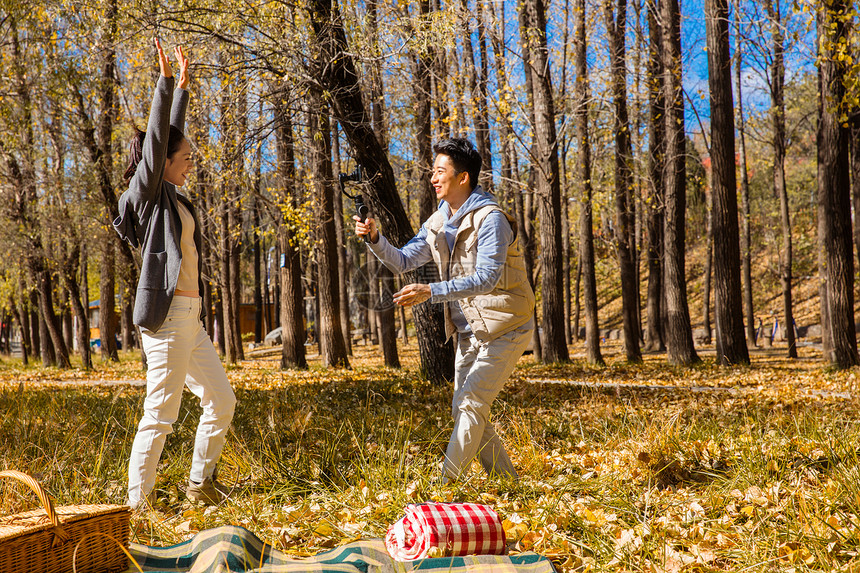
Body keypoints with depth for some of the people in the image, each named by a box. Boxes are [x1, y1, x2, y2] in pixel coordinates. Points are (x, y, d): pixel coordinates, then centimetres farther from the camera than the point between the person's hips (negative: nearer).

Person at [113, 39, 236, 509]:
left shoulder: (173, 197, 17)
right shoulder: (148, 191, -4)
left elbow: (172, 133, 25)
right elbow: (156, 137, -15)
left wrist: (184, 84, 28)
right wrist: (165, 80, -18)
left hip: (189, 318, 10)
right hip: (166, 317, -9)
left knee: (221, 401, 13)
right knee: (160, 415, -6)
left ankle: (200, 482, 26)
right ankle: (137, 503, 2)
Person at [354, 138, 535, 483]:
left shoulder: (490, 219, -20)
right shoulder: (438, 222, 6)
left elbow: (486, 278, -30)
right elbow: (403, 262, 6)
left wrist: (431, 292, -39)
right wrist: (374, 238, -13)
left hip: (505, 328, -8)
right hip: (469, 332, 9)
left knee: (470, 404, -13)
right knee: (464, 411, 9)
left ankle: (444, 486, -10)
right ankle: (508, 483, 21)